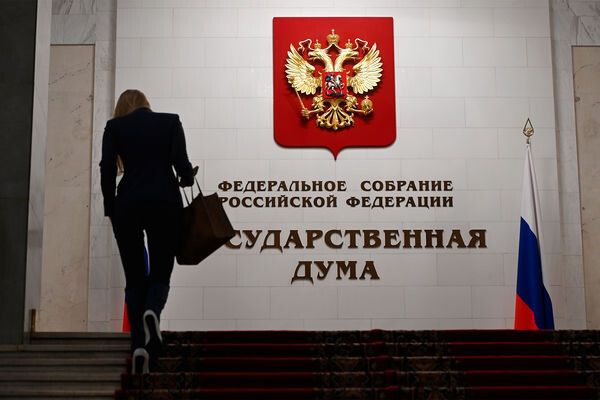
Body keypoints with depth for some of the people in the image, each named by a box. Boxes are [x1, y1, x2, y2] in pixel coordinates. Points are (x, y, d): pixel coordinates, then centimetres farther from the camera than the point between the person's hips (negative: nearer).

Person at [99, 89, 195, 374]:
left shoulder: (115, 126, 11)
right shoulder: (170, 121, 10)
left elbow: (107, 169, 0)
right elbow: (180, 160, -3)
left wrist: (111, 209, 10)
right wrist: (188, 178, 18)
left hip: (128, 204, 1)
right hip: (165, 201, 0)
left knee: (134, 279, 10)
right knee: (160, 274, 11)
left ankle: (139, 346, -4)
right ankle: (152, 311, -23)